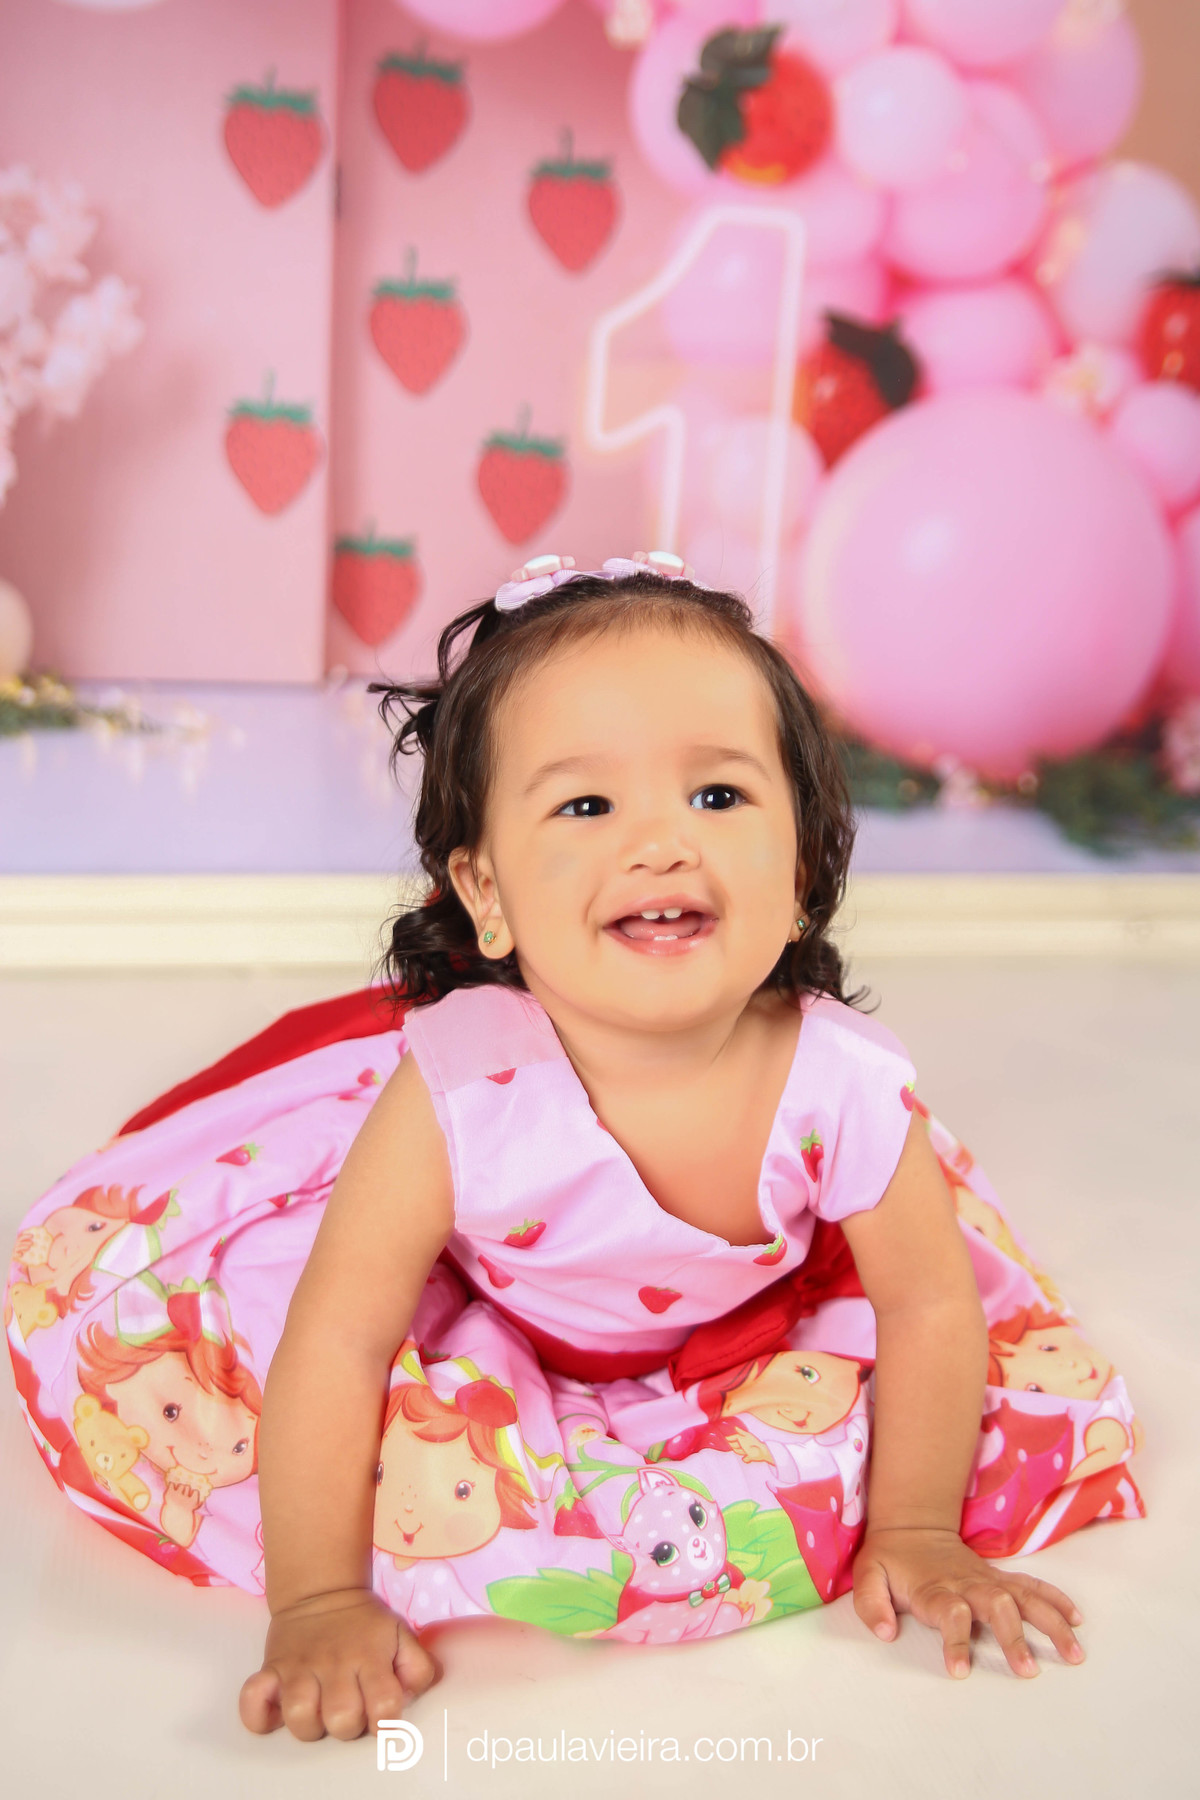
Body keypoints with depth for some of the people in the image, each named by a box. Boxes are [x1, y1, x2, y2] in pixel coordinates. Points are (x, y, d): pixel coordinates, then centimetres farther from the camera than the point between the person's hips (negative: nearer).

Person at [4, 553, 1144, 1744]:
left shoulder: (843, 1086, -33)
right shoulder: (459, 1089, -38)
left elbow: (931, 1303, -16)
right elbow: (335, 1341, -29)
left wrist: (914, 1534, -9)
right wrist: (315, 1604, -25)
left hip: (743, 1339, 3)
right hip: (489, 1341, -2)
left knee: (1042, 1401, -5)